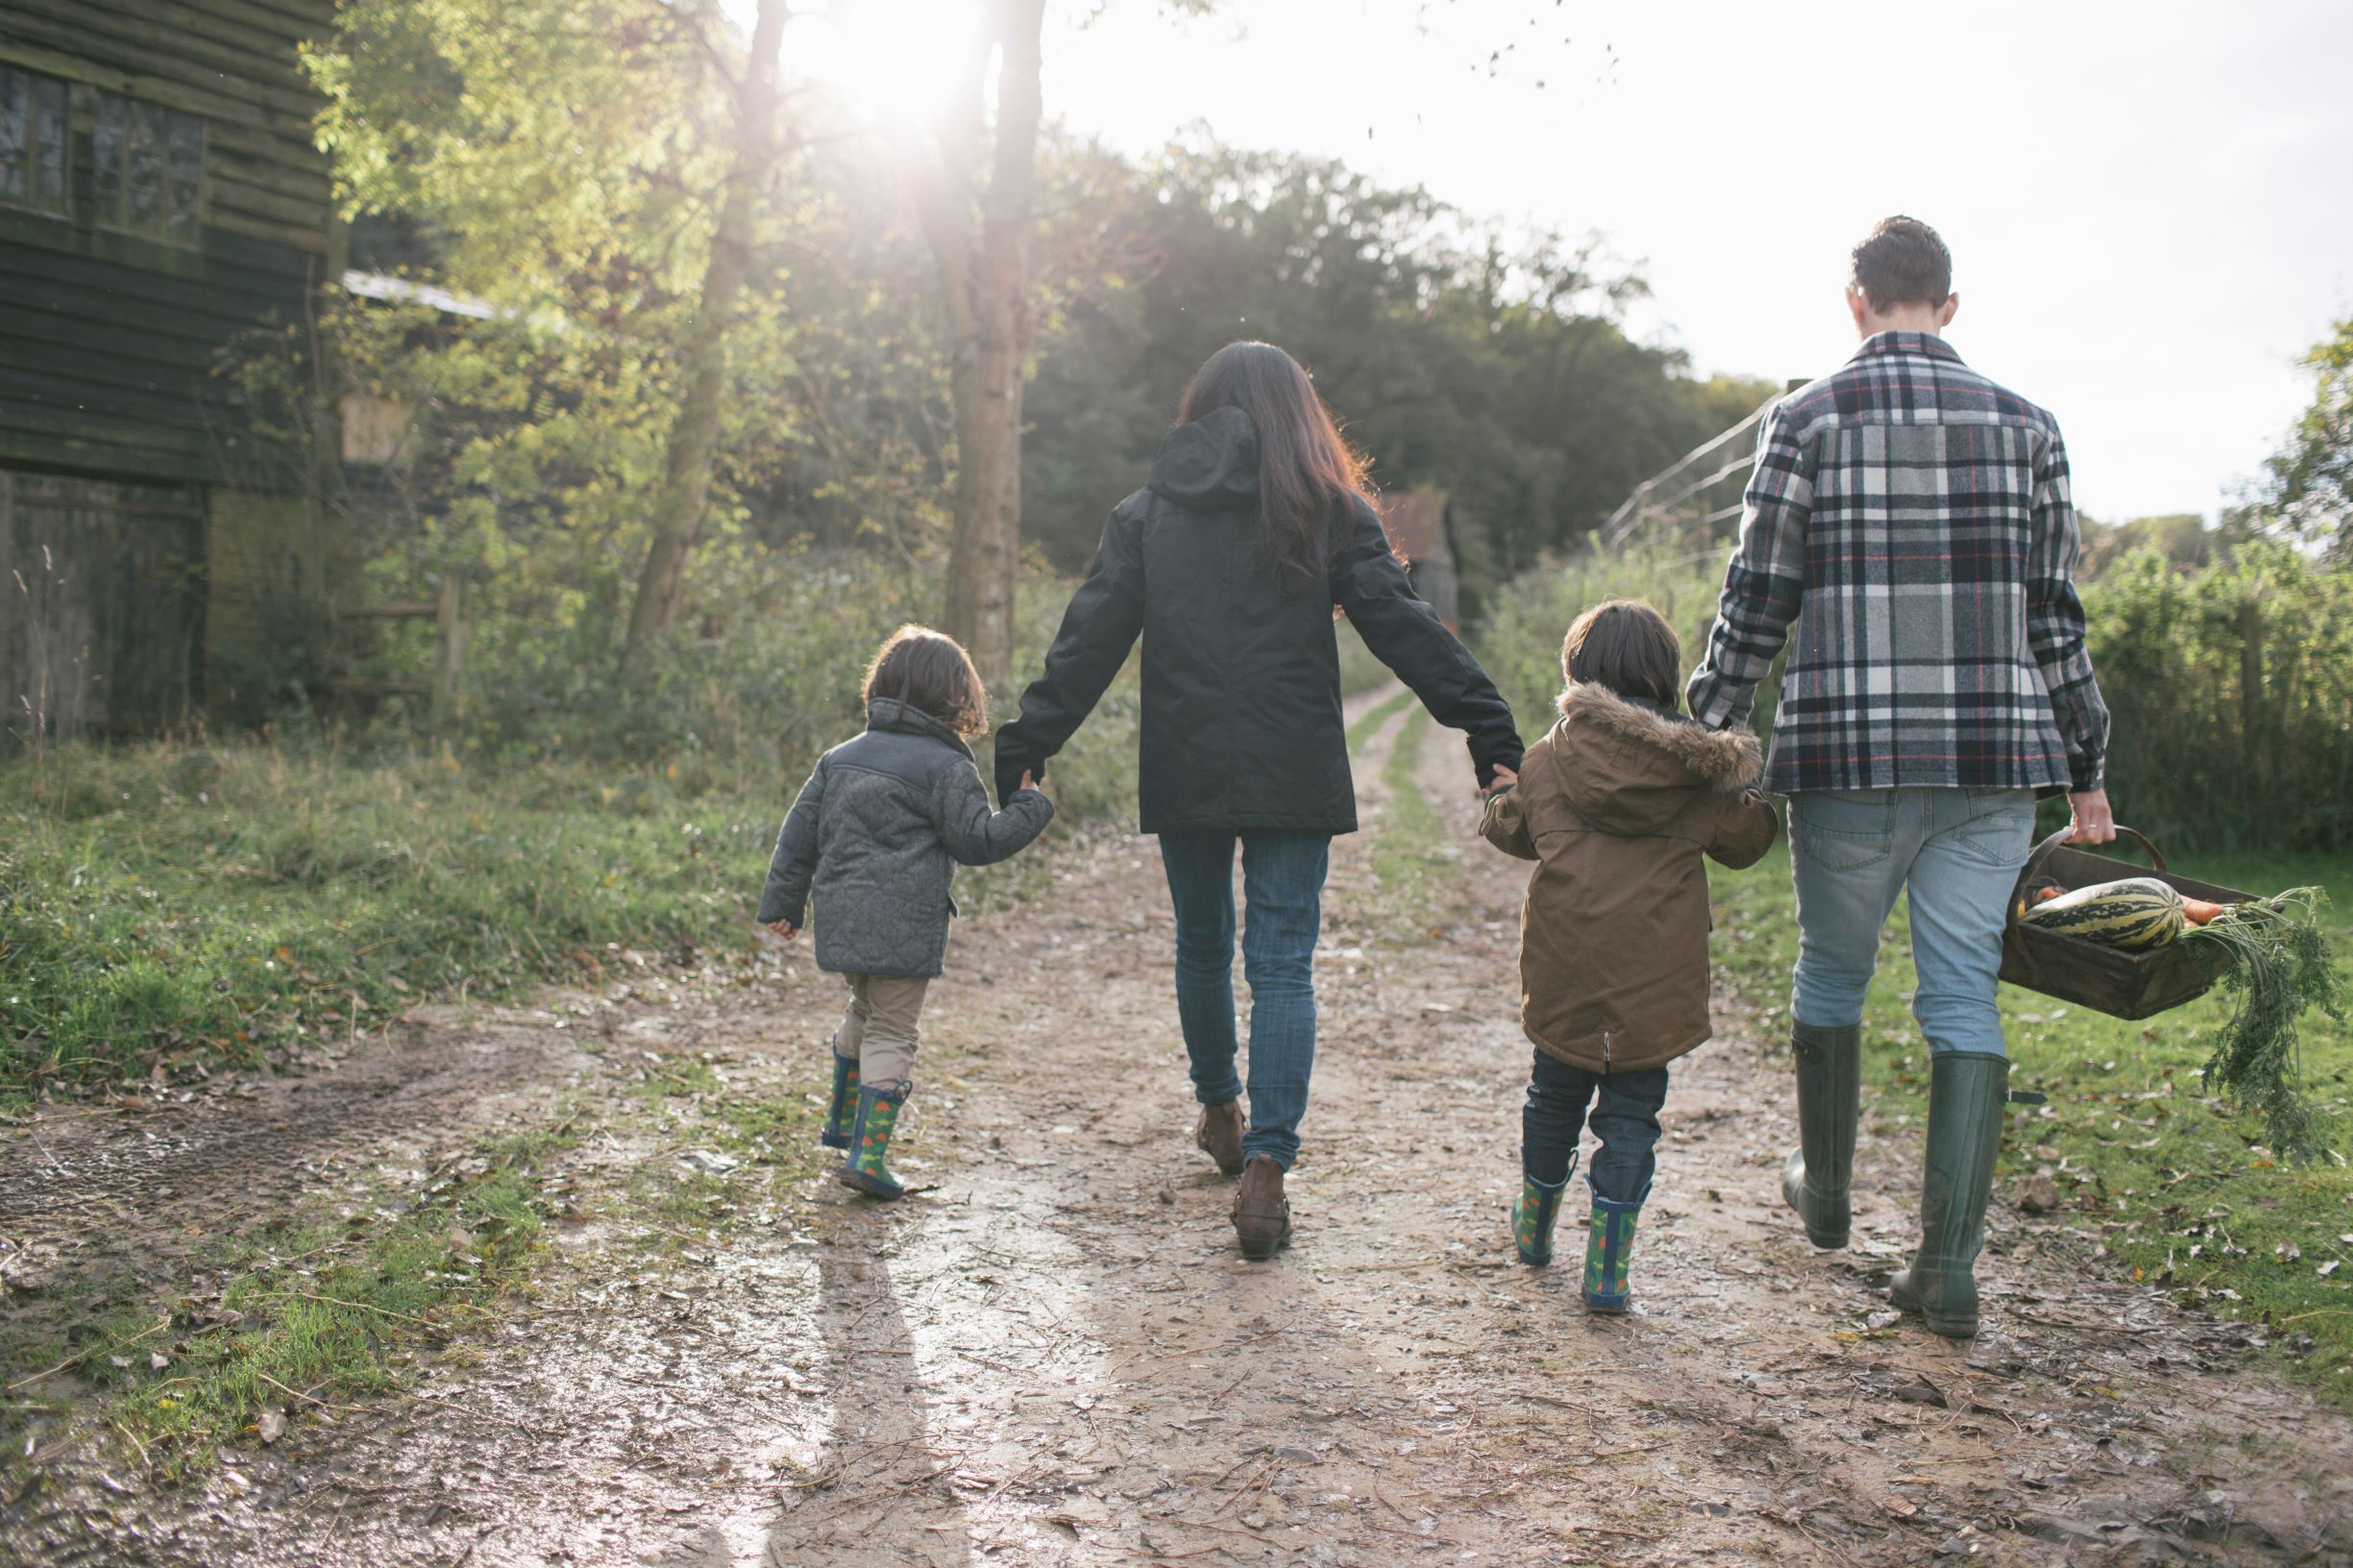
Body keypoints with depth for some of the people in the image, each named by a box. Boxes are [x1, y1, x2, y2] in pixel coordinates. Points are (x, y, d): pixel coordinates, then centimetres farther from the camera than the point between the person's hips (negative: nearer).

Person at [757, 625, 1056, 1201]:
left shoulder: (840, 757, 14)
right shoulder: (947, 766, -6)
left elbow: (800, 834, 16)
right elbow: (978, 841, -6)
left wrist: (783, 903, 21)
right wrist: (1029, 806, 6)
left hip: (842, 919, 7)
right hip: (903, 926, -7)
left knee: (863, 1012, 27)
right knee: (891, 1033, -1)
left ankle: (841, 1120, 41)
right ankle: (867, 1153, -8)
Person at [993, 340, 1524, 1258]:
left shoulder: (1147, 513, 7)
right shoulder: (1327, 511, 2)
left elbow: (1090, 639, 3)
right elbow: (1402, 625, -4)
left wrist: (1029, 743, 7)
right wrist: (1487, 726, -5)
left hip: (1183, 776, 2)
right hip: (1295, 778, -2)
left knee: (1201, 945, 20)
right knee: (1282, 966, -1)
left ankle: (1219, 1112, 39)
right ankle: (1265, 1164, -12)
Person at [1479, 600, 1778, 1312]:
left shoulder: (1548, 759, 0)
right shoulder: (1701, 773, -1)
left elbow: (1508, 827, 15)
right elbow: (1748, 838, 12)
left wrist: (1499, 794, 37)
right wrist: (1750, 782, 30)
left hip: (1563, 972, 1)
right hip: (1653, 984, -1)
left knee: (1556, 1094, 19)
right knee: (1631, 1112, 7)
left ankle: (1535, 1228, 39)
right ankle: (1607, 1268, 4)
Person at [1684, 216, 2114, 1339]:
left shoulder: (1808, 420, -2)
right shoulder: (2024, 426, 7)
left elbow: (1755, 603, -2)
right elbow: (2053, 617, 9)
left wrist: (1700, 739, 7)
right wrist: (2085, 767, 16)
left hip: (1851, 754, -2)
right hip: (1995, 758, 2)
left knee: (1831, 973, 17)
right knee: (1964, 996, 5)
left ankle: (1824, 1192, 35)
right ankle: (1950, 1265, 2)